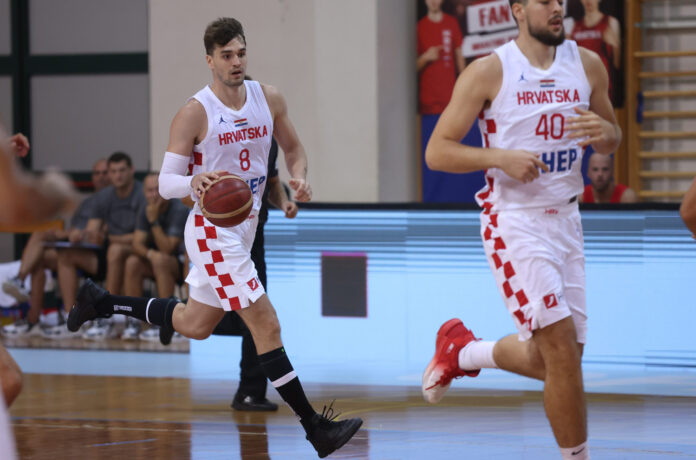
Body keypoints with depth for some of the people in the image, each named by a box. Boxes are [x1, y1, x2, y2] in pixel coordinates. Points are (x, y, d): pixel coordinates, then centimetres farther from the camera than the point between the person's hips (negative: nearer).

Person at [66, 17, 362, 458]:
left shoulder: (268, 98, 1)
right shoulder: (195, 112, -16)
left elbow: (294, 147, 16)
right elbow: (165, 183, -14)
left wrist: (299, 177, -6)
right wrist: (194, 182, -37)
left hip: (245, 227, 8)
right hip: (213, 231, -8)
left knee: (194, 325, 22)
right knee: (267, 325, -13)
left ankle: (101, 302, 39)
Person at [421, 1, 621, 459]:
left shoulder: (587, 65, 5)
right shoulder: (489, 72, -10)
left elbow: (613, 140, 17)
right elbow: (437, 151, -8)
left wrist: (604, 132, -8)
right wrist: (500, 157, -23)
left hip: (565, 218, 6)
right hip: (515, 220, -6)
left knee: (547, 361, 10)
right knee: (562, 348, -15)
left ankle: (461, 351, 37)